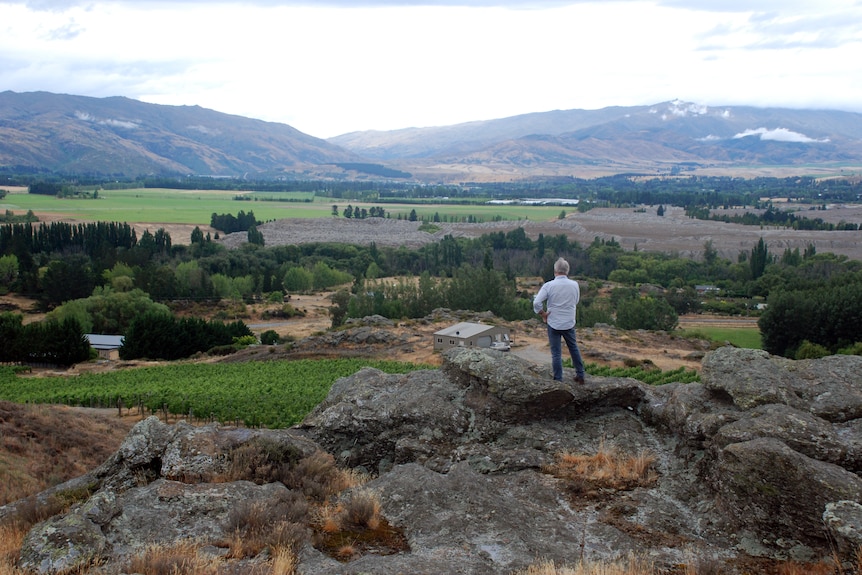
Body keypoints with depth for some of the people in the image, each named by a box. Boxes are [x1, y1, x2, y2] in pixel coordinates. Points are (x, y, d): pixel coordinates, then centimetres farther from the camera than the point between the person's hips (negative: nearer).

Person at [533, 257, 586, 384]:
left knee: (556, 353, 5)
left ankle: (558, 381, 10)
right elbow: (576, 301, 10)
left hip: (553, 324, -3)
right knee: (574, 348, 21)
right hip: (569, 323, 3)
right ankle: (580, 375, 30)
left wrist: (543, 314, -6)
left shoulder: (548, 285, -15)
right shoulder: (574, 285, -5)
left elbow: (536, 303, -20)